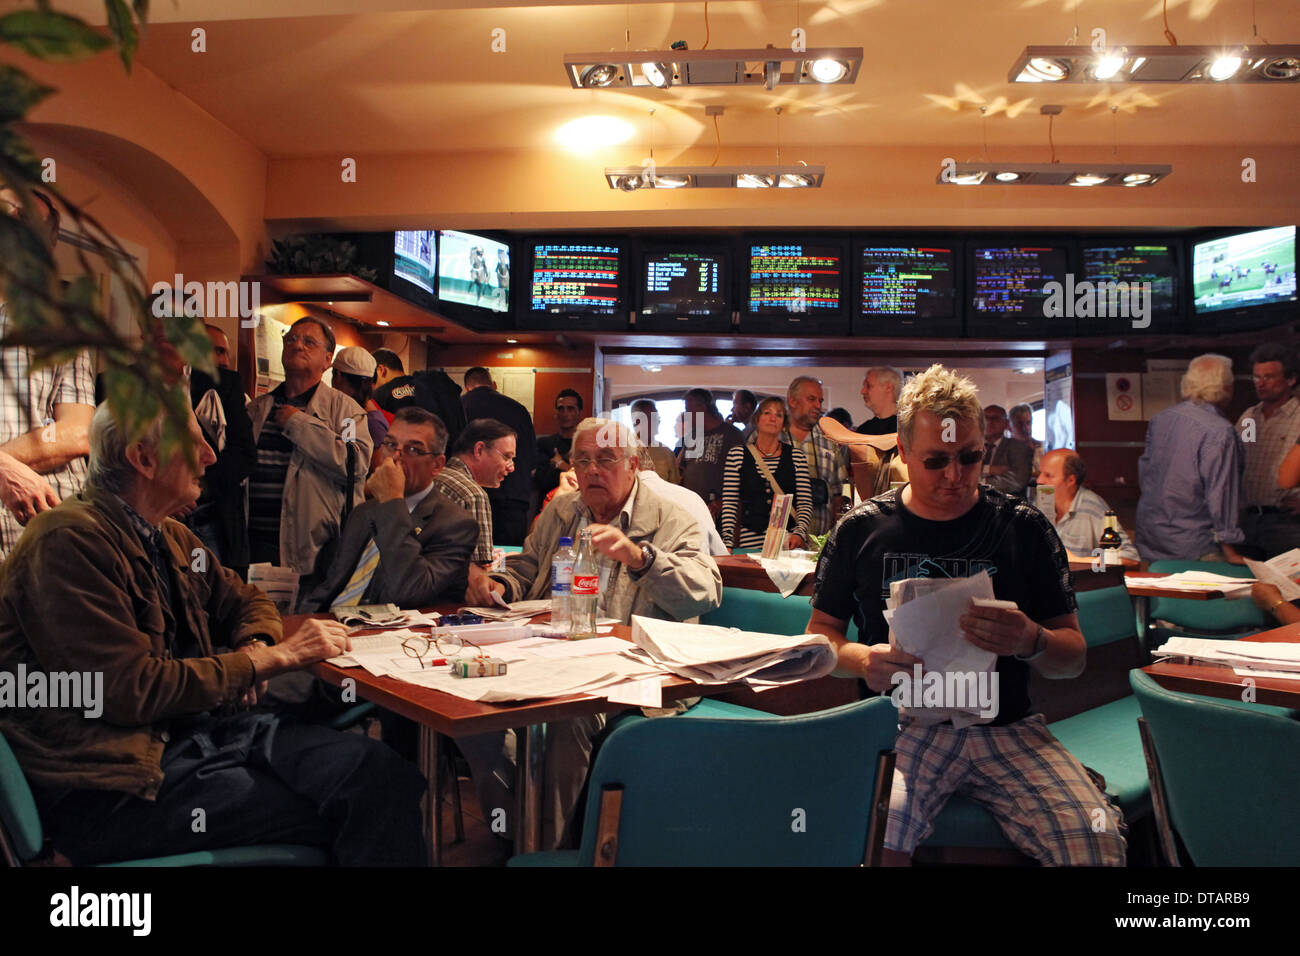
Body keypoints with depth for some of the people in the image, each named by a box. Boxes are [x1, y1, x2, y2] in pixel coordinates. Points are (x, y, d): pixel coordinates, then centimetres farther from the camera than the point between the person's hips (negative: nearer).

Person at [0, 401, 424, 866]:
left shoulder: (171, 537, 14)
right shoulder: (70, 542, -14)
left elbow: (246, 600, 27)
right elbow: (133, 689, -19)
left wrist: (253, 646, 2)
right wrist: (276, 657, -15)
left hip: (200, 726, 8)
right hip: (118, 784, -7)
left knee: (380, 771, -15)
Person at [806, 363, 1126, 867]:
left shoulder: (1025, 527, 5)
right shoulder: (861, 529, 5)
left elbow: (1074, 658, 7)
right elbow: (821, 633, 11)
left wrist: (1033, 642, -17)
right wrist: (861, 659, -12)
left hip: (1006, 727, 2)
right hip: (901, 725, -1)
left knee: (1095, 839, -24)